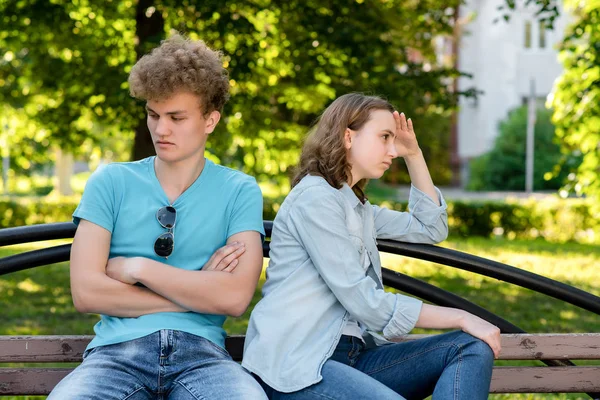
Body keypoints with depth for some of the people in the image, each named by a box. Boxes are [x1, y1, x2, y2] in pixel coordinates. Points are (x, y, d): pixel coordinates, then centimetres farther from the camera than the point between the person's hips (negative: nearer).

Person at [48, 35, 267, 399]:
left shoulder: (239, 191, 9)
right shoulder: (111, 183, 9)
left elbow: (236, 297, -6)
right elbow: (86, 292, -2)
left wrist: (136, 268, -2)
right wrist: (199, 288, -1)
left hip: (200, 353, 1)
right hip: (119, 351, -1)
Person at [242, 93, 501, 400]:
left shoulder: (357, 206, 22)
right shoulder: (315, 198, -8)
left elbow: (431, 229, 29)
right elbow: (364, 301, -14)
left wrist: (414, 156, 19)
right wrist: (460, 318, -9)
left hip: (351, 353, 10)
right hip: (294, 364, -10)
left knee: (474, 348, -8)